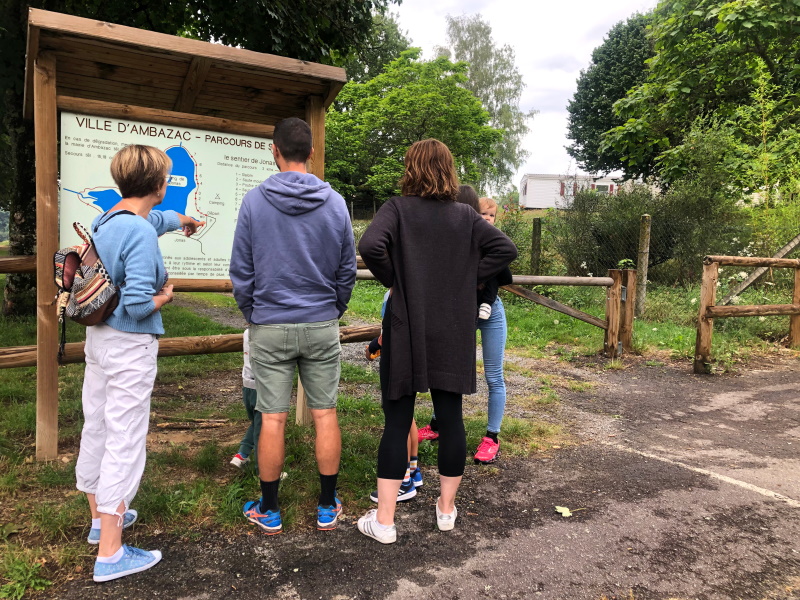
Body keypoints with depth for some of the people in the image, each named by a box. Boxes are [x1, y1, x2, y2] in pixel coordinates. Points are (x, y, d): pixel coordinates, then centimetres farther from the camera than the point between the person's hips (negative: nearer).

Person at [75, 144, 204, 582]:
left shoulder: (105, 220, 7)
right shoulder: (140, 233, -21)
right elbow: (139, 304, -26)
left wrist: (180, 219, 48)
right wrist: (164, 297, -5)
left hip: (98, 337, 9)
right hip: (130, 347, -9)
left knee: (95, 430, 19)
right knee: (125, 442, -2)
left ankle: (101, 516, 39)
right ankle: (110, 554, 8)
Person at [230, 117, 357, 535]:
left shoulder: (254, 201, -5)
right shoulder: (335, 203, -1)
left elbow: (241, 270, -2)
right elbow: (348, 269, 5)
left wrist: (251, 315, 12)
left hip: (270, 327, -1)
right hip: (322, 326, 2)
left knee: (272, 419, 6)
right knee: (325, 414, 9)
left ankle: (268, 511, 21)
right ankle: (327, 508, 21)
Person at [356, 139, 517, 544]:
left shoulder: (398, 209, -6)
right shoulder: (465, 216, 5)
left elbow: (370, 245, -22)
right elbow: (506, 249, 4)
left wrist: (392, 279, -6)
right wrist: (466, 279, 4)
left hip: (406, 330, -3)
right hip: (453, 333, 3)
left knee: (397, 422, 4)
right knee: (450, 418, 11)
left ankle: (383, 520, 11)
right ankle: (447, 509, 26)